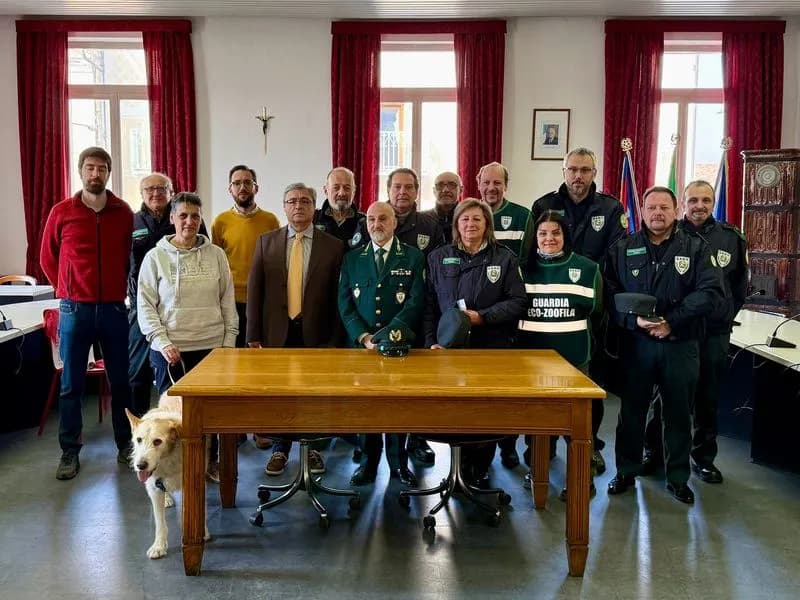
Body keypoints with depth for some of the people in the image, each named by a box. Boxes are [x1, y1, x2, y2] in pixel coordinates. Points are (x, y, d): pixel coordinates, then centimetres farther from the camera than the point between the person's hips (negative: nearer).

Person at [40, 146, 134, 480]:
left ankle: (125, 444, 21)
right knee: (71, 384, 5)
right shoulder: (61, 212, 1)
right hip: (75, 310, -1)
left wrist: (122, 290, 7)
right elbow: (47, 257, 11)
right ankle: (70, 453, 16)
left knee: (121, 380, 8)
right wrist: (65, 292, 8)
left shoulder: (124, 213, 3)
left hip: (114, 308, 1)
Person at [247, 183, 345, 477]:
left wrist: (334, 338, -3)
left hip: (316, 333, -1)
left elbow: (337, 296, 0)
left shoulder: (333, 246, 0)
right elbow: (255, 290, 3)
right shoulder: (266, 242, 4)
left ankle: (313, 448, 26)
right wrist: (253, 335, -2)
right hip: (278, 332, 1)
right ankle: (280, 449, 27)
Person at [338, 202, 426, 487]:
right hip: (361, 344, 2)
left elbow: (416, 301, -6)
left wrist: (388, 334, -17)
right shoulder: (351, 259, 10)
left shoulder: (413, 257, 3)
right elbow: (345, 303, 4)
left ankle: (399, 463, 19)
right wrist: (364, 336, -10)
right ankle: (368, 461, 20)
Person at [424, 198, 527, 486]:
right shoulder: (438, 258, 10)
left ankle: (480, 468, 15)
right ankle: (460, 465, 15)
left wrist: (482, 317, -12)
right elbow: (428, 303, 6)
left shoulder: (505, 258, 6)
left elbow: (517, 301, -1)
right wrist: (431, 341, -4)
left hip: (492, 347, -1)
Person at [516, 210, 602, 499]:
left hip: (572, 353, -2)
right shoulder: (525, 267, 7)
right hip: (531, 351, 2)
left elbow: (595, 306, 1)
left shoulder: (586, 267, 2)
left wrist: (569, 303, -10)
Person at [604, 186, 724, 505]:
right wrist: (634, 320, -19)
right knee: (631, 410, 10)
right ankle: (626, 471, 25)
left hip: (681, 344, 0)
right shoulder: (622, 249, 5)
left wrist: (672, 322, -18)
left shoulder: (697, 248, 2)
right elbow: (611, 293, -2)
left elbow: (710, 291, -9)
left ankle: (678, 478, 25)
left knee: (679, 414, 10)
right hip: (636, 343, 1)